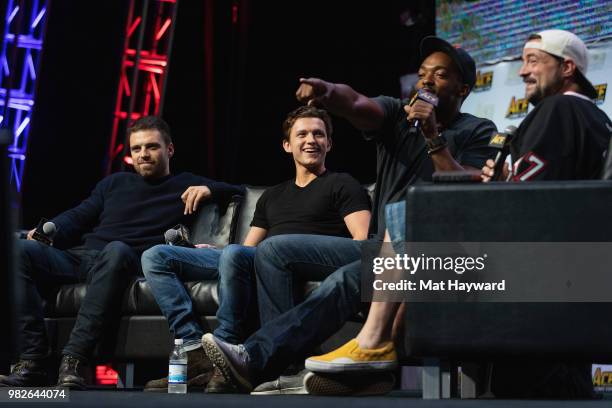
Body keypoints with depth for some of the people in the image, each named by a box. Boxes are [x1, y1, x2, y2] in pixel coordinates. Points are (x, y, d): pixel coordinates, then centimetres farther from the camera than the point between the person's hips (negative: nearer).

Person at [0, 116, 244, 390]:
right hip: (78, 257, 4)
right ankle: (31, 362, -33)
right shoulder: (114, 183, 33)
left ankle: (74, 359, -46)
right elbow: (78, 216, 26)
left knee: (117, 250, -41)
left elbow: (237, 191, 22)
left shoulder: (185, 186, 24)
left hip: (124, 261, -4)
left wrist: (208, 189, 1)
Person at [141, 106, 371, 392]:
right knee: (155, 257, -6)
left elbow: (363, 239, 0)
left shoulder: (341, 185, 15)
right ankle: (197, 354, -24)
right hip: (251, 261, 7)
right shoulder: (272, 196, 35)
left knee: (234, 255, -40)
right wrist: (211, 251, 10)